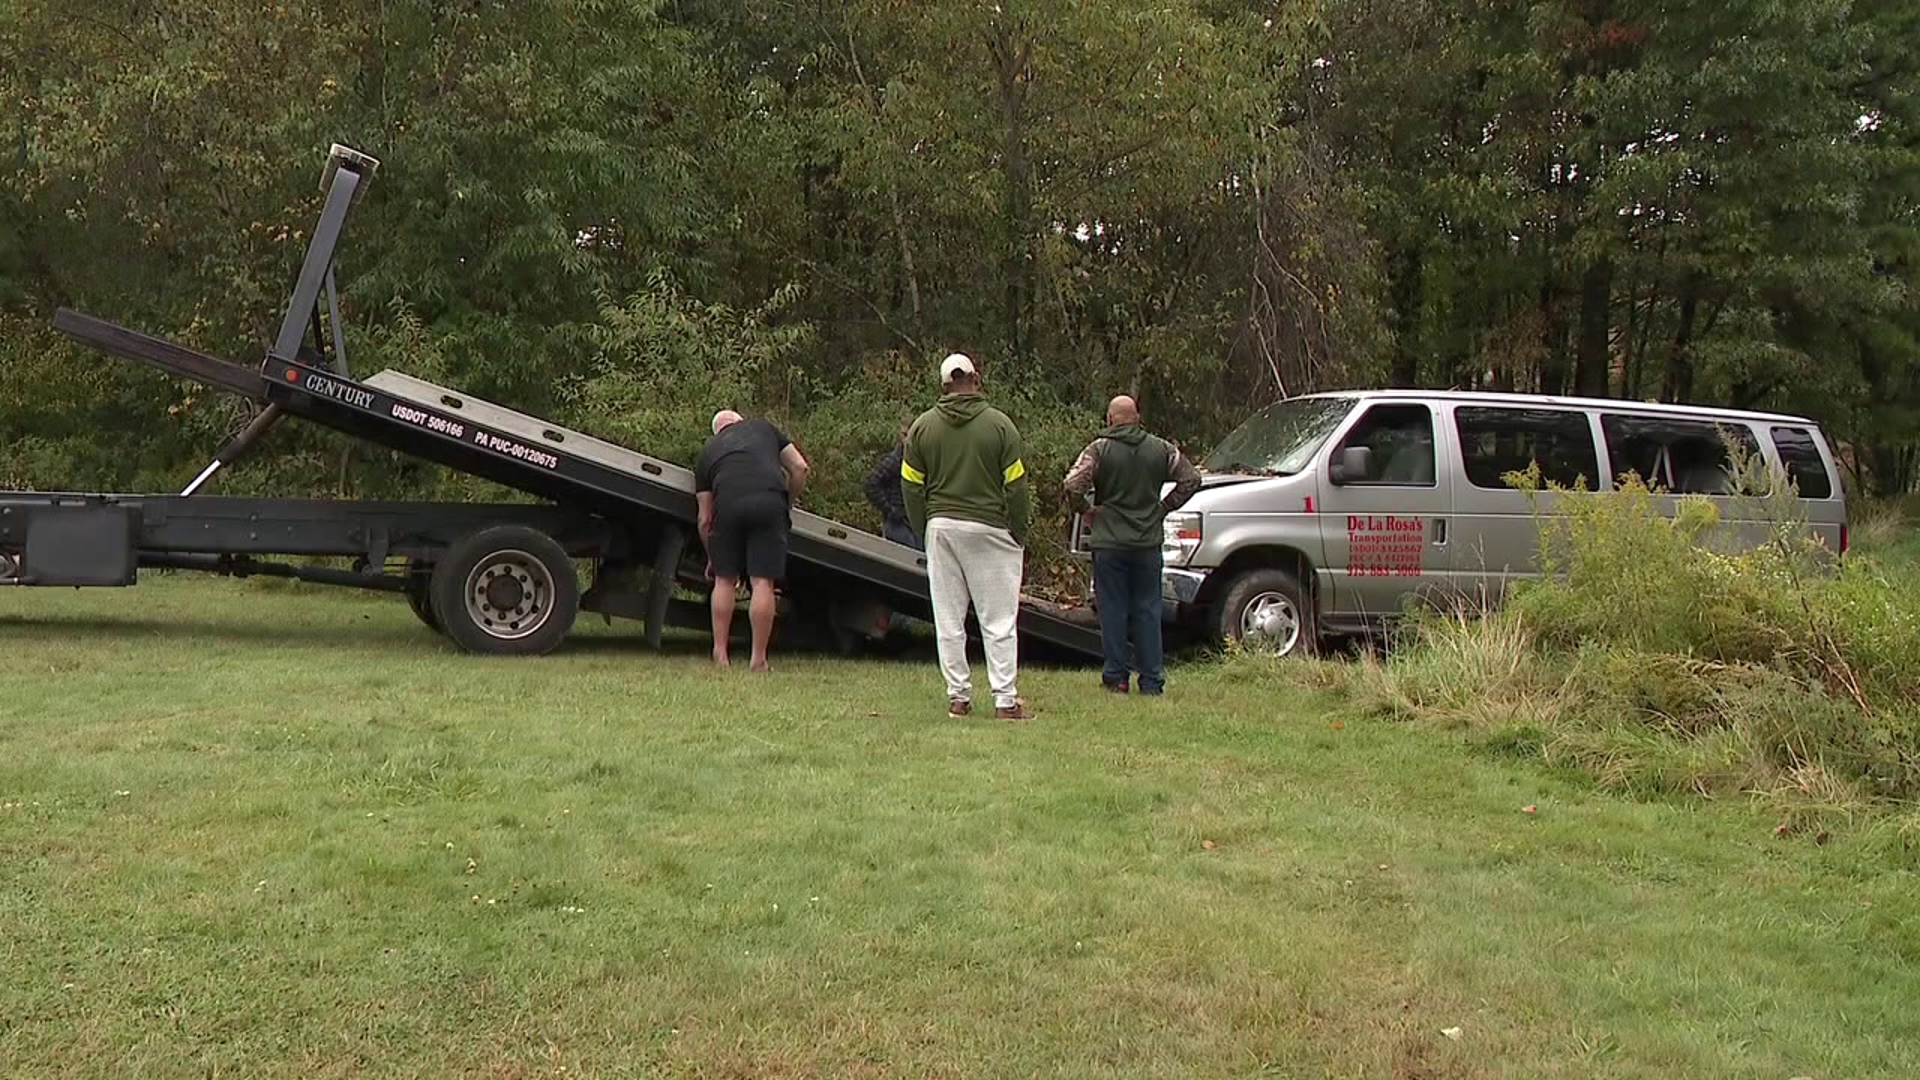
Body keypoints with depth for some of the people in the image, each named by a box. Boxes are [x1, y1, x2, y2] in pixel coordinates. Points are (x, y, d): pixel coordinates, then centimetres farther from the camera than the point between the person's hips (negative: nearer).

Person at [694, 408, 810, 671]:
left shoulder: (707, 451, 29)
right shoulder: (764, 429, 31)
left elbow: (705, 519, 24)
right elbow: (800, 468, 19)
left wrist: (712, 558, 35)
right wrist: (788, 504, 32)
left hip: (728, 505, 1)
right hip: (770, 502, -1)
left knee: (725, 579, 15)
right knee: (763, 581, 0)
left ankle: (720, 653, 15)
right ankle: (759, 660, 3)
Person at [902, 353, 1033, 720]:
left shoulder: (922, 426, 4)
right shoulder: (999, 424, -5)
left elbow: (911, 486, 6)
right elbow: (1016, 486, -5)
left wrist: (925, 530, 14)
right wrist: (1021, 535, 4)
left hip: (941, 527, 3)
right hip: (989, 528, -3)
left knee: (948, 620, 9)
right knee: (999, 620, 1)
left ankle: (958, 697, 11)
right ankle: (1005, 700, -1)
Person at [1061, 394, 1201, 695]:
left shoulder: (1099, 449, -7)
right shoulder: (1161, 449, 5)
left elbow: (1072, 485, -18)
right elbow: (1191, 479, 5)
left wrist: (1089, 507, -2)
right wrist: (1164, 507, 10)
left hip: (1110, 543, -3)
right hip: (1148, 543, 3)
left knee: (1113, 611, 5)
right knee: (1147, 610, 8)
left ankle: (1116, 677, 7)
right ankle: (1151, 679, 8)